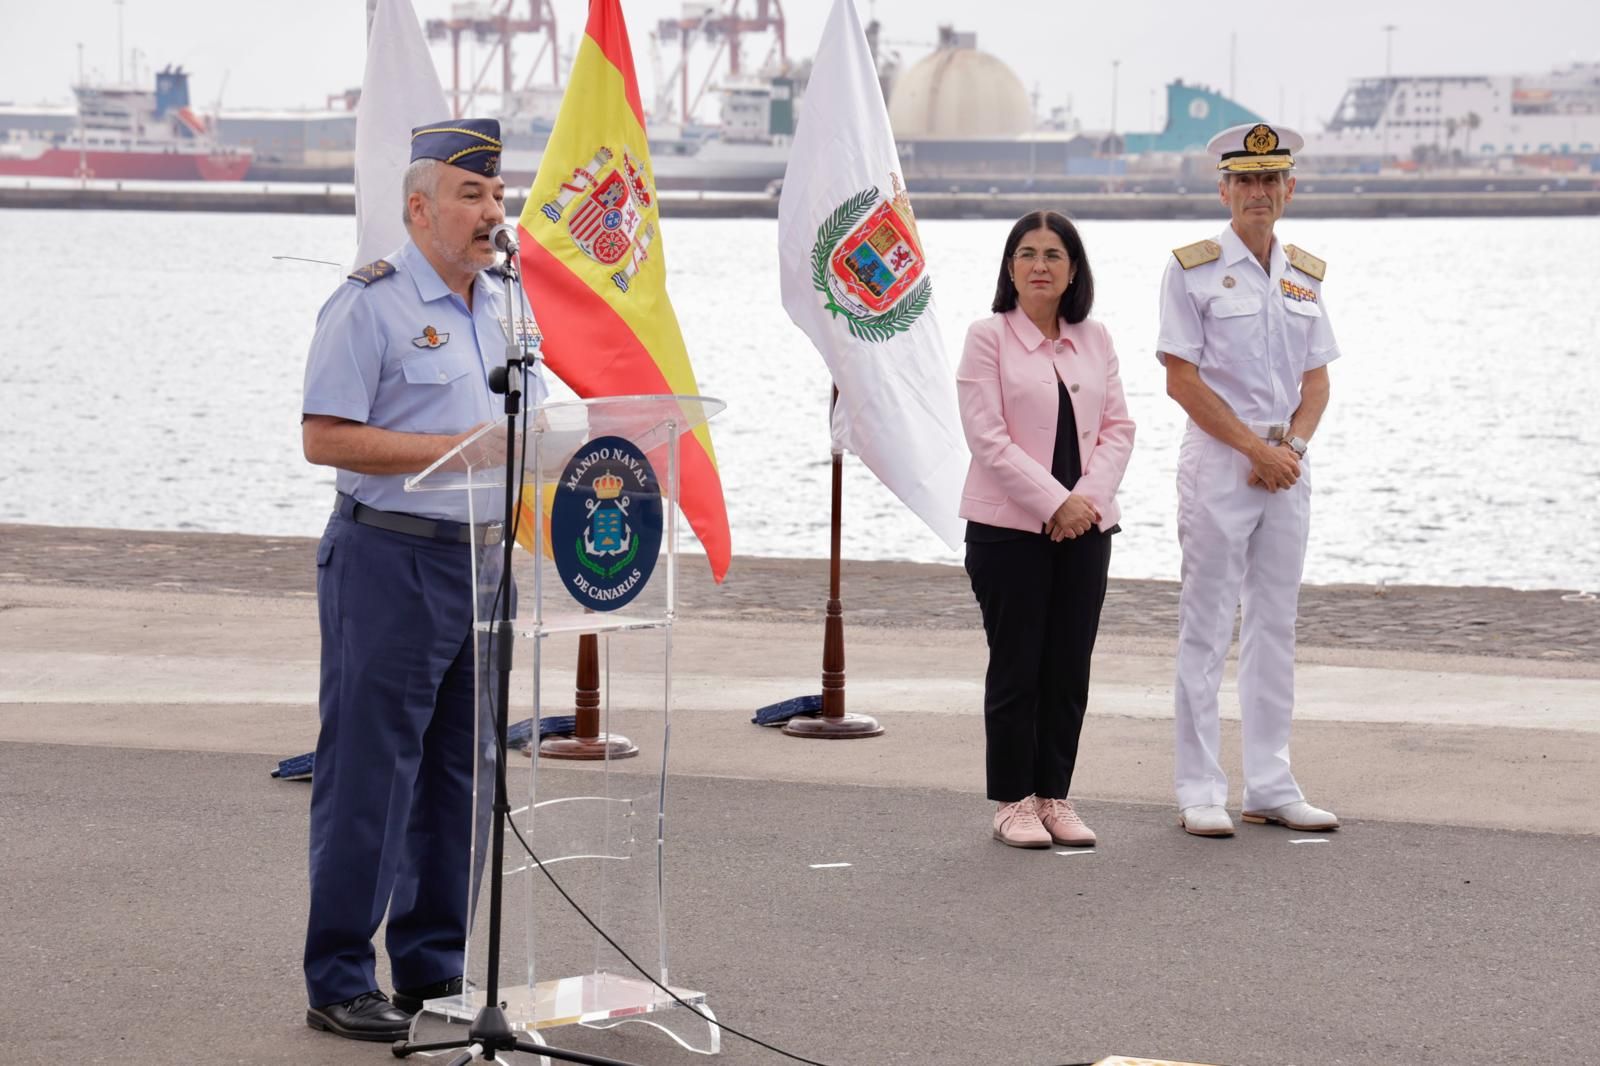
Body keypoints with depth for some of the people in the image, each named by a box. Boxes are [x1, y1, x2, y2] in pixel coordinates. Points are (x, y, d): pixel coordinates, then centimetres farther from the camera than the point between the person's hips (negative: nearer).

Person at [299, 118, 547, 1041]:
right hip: (390, 559, -7)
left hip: (481, 559, 8)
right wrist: (455, 448, -18)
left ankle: (435, 970, 20)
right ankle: (339, 983, 1)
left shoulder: (506, 306, 14)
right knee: (369, 773, -5)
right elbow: (326, 438, -15)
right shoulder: (371, 305, -9)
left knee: (460, 771, 11)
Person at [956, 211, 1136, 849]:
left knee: (1070, 667, 5)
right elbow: (989, 439, -11)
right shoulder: (989, 338, -3)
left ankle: (1054, 795, 14)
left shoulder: (1093, 340, 10)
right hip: (1009, 527, -4)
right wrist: (1053, 503, -16)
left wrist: (1090, 497, -10)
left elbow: (1118, 428, 7)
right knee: (1017, 666, 0)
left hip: (1084, 526, 4)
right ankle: (1013, 802, 8)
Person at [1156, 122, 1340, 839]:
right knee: (1208, 625, -4)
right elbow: (1182, 379, -9)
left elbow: (1316, 380, 13)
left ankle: (1270, 785, 15)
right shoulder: (1193, 269, -4)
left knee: (1276, 624, 9)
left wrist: (1292, 445, -6)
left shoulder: (1305, 275, 12)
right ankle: (1200, 791, 0)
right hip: (1218, 457, -5)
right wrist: (1255, 447, -13)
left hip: (1286, 461, 5)